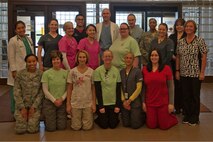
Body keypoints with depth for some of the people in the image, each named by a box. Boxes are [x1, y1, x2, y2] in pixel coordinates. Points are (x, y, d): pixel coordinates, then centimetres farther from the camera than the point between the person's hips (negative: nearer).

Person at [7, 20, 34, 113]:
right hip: (18, 70, -6)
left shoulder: (29, 39, 15)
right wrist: (13, 70, -13)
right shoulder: (13, 41, -4)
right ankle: (15, 112, 11)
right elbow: (11, 57, -8)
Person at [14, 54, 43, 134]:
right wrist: (22, 107, -9)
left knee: (32, 129, -10)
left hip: (35, 105, 0)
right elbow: (17, 92, -4)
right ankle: (25, 118, 26)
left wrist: (34, 107, -11)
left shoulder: (41, 75, -5)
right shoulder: (20, 74, -4)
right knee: (20, 130, -6)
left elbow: (41, 92, -6)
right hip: (22, 104, 1)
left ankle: (34, 119, 23)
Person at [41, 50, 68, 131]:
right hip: (49, 102, -2)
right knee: (51, 128, -1)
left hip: (62, 102, 2)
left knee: (62, 127, 3)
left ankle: (59, 118, 34)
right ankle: (46, 119, 31)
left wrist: (61, 99, -12)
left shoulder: (65, 73, 0)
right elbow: (45, 90, -8)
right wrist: (54, 100, -12)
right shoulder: (46, 73, -8)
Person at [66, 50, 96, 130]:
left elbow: (93, 88, 2)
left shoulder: (91, 72, -1)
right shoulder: (72, 72, -1)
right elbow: (69, 89, 1)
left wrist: (94, 103, -2)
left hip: (88, 103, 0)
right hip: (75, 103, 0)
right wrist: (68, 104, -2)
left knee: (87, 127, 3)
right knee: (76, 127, 4)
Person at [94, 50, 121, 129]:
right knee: (104, 125, 4)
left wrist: (118, 105, -5)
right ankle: (97, 119, 35)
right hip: (102, 102, -2)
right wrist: (100, 106, -11)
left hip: (113, 102, 2)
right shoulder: (98, 71, -9)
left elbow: (118, 89, 0)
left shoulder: (116, 71, -1)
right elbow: (98, 90, -9)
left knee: (113, 125, 5)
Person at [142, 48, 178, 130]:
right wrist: (143, 102, 3)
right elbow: (143, 88, 5)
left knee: (163, 126, 6)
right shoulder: (144, 69, -1)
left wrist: (171, 103, -7)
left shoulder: (166, 69, -7)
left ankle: (172, 117, 36)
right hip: (150, 103, 2)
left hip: (163, 102, -2)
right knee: (151, 126, 8)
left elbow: (170, 87, -5)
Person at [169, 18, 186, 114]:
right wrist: (172, 56, -5)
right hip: (174, 63, 4)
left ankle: (183, 106, 9)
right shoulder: (171, 37, 13)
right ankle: (177, 106, 14)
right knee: (176, 84, 6)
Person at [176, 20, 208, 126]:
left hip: (195, 73, -4)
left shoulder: (200, 41, -5)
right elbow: (178, 57, 10)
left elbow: (204, 57, -7)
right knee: (185, 95, 10)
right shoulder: (180, 42, 7)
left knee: (195, 96, 5)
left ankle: (194, 118, 17)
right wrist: (177, 71, 6)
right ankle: (187, 116, 23)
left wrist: (202, 72, -12)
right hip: (183, 73, 4)